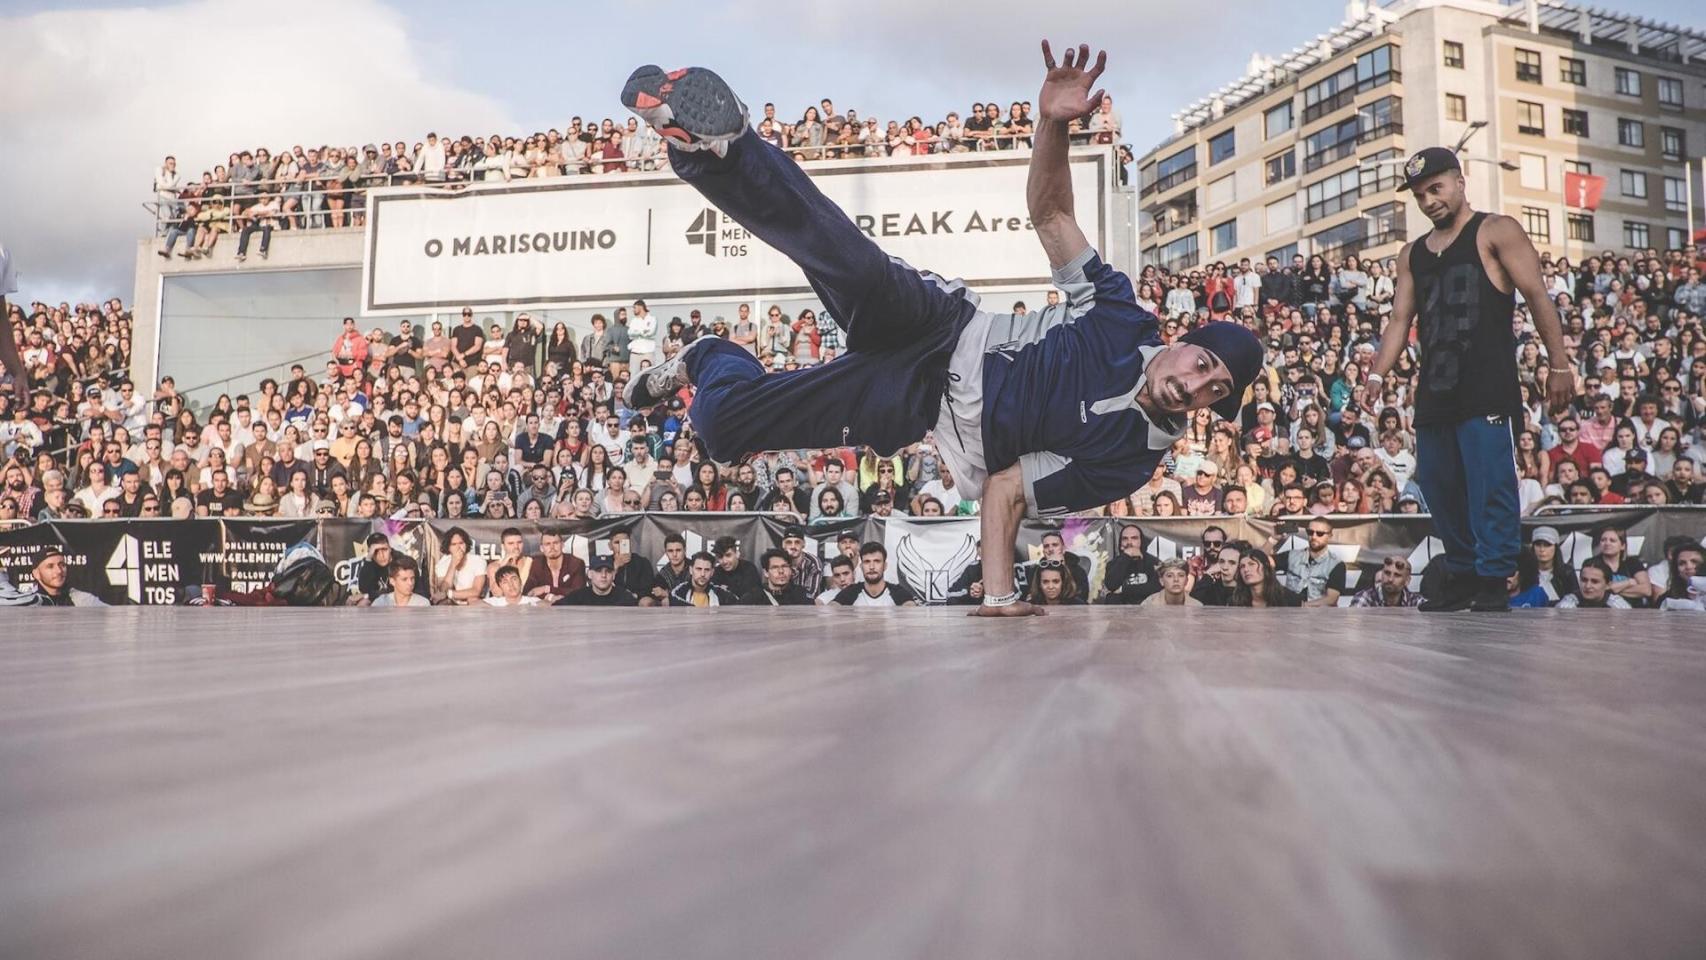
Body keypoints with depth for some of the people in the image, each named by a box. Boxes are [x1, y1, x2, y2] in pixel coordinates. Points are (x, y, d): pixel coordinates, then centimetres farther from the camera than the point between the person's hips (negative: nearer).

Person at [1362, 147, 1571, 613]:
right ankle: (1462, 576, 16)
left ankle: (1493, 582, -2)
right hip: (1434, 390, 6)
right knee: (1438, 485, 7)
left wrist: (1558, 363, -10)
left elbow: (1537, 296, -3)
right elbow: (1400, 319, 16)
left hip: (1488, 387, -6)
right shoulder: (1412, 254, 19)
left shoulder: (1496, 231, 3)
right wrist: (1377, 373, 3)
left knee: (1490, 486, -8)